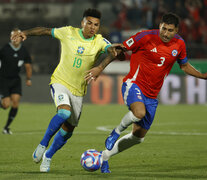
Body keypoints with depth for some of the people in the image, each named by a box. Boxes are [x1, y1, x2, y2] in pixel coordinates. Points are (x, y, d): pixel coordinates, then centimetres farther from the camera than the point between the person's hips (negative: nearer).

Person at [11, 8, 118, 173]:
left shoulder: (99, 41, -9)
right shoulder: (68, 33, -8)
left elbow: (112, 51, -28)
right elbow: (45, 31, 5)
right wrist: (26, 33, -8)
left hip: (78, 90, 3)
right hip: (60, 82, -3)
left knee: (68, 130, 6)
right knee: (64, 112, -30)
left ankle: (48, 156, 30)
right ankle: (43, 144, -11)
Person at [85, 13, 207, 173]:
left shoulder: (179, 44, 1)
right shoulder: (147, 37, -14)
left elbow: (185, 66, 18)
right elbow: (120, 49, -4)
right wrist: (100, 68, -6)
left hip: (151, 95, 6)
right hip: (134, 84, -6)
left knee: (139, 137, 9)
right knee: (139, 112, -38)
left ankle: (104, 156, 27)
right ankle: (116, 132, -6)